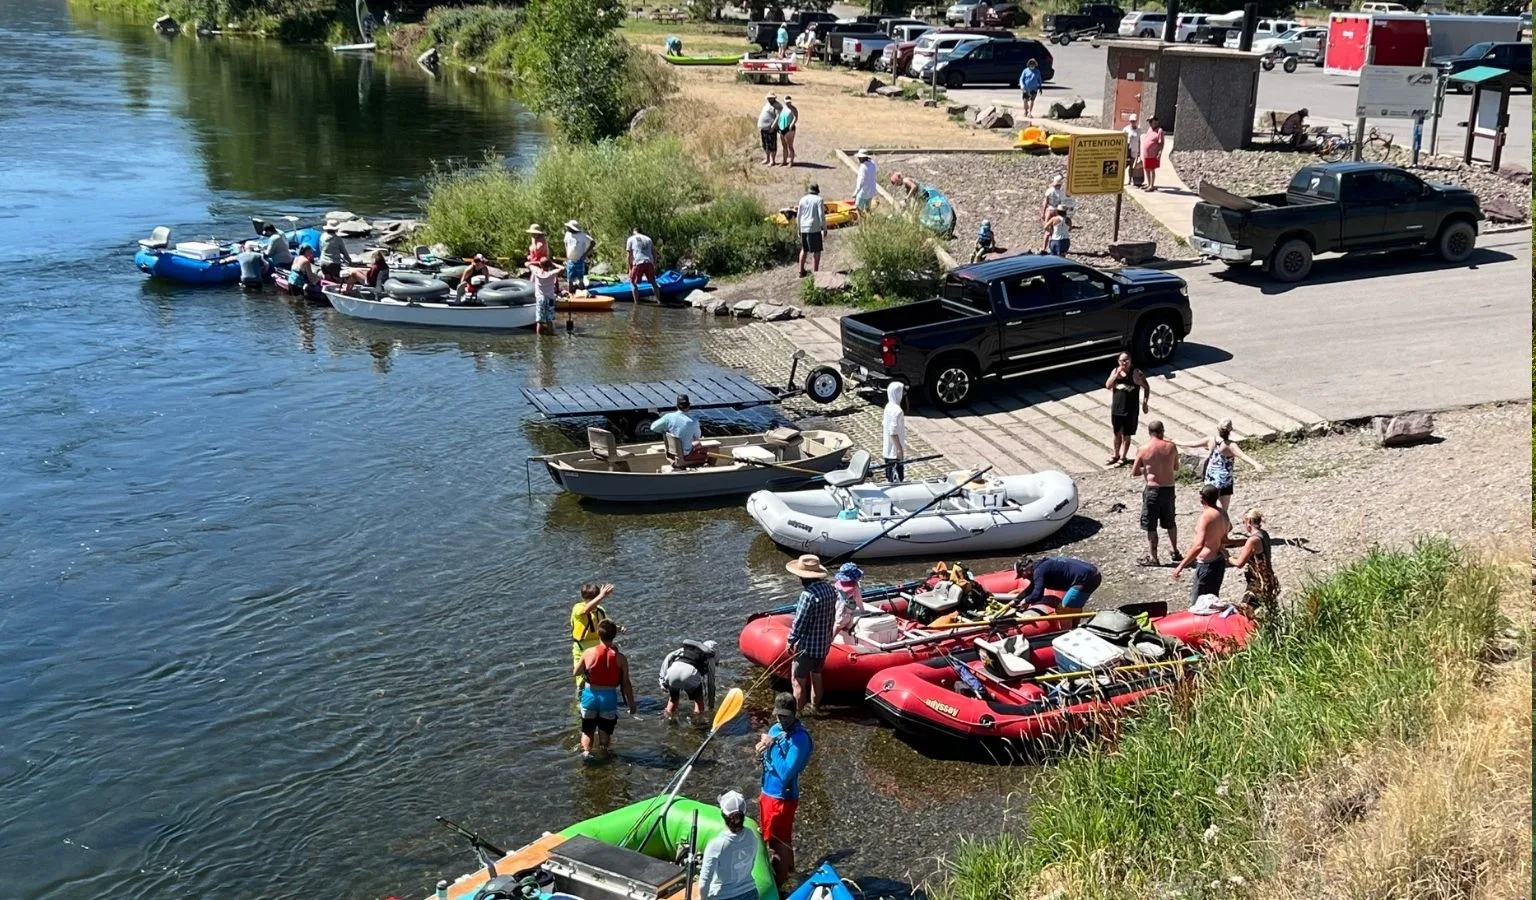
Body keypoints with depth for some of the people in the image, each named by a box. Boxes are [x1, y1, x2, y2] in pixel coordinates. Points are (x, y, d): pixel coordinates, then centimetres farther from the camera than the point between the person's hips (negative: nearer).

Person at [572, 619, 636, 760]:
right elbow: (626, 683, -6)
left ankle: (586, 750, -6)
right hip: (609, 697, -1)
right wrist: (631, 703, 5)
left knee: (587, 730, 15)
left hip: (590, 695, 1)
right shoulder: (620, 657, -12)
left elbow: (576, 672, 5)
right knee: (605, 730, 16)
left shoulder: (589, 653, -9)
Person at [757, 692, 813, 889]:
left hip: (783, 797, -8)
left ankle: (778, 884, 19)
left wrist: (772, 747, -23)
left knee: (778, 843, 6)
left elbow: (786, 772, -29)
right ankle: (787, 868, 48)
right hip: (768, 791, 8)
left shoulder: (800, 738, -24)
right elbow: (764, 760, 8)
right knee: (781, 838, 27)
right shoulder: (775, 729, 1)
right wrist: (762, 750, -14)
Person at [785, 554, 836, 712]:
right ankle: (814, 706, 36)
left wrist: (791, 641, -7)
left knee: (798, 682, 5)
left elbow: (799, 622, -22)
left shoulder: (808, 595, -28)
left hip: (807, 646, -8)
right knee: (816, 676, 23)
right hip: (824, 644, 8)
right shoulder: (830, 589, -2)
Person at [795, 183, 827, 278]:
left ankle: (801, 271, 26)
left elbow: (798, 216, 11)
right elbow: (822, 216, -12)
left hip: (804, 228, 5)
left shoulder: (802, 200, 7)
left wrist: (799, 229, 22)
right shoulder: (818, 200, -7)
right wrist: (825, 229, -4)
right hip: (815, 229, -5)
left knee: (804, 250, 20)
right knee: (816, 251, 1)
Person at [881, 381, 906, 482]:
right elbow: (893, 432, -25)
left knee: (890, 477, 17)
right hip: (895, 452, -10)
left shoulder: (889, 406, 6)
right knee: (897, 479, -3)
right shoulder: (897, 410, -23)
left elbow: (884, 425, 16)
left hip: (888, 450, 10)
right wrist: (899, 449, -22)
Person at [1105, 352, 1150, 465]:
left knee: (1126, 435, 7)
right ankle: (1116, 455, 33)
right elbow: (1108, 386, -10)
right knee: (1117, 434, 17)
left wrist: (1144, 403, -8)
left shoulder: (1136, 373, -13)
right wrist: (1117, 374, -19)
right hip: (1116, 408, 4)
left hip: (1130, 410, -4)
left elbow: (1146, 387, -6)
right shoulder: (1115, 371, 0)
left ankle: (1123, 458, 20)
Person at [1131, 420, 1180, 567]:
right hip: (1168, 489, 3)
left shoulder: (1143, 449, -10)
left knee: (1150, 525, 7)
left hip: (1152, 489, -3)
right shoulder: (1171, 447, -4)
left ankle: (1152, 557, 9)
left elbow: (1134, 473, -3)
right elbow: (1176, 468, 10)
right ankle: (1175, 551, 34)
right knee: (1170, 522, 22)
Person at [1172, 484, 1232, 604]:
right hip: (1220, 561, 9)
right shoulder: (1222, 513, 3)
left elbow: (1198, 546, -33)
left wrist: (1181, 566, -32)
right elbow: (1229, 527, 29)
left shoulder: (1206, 516, -23)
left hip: (1207, 563, -9)